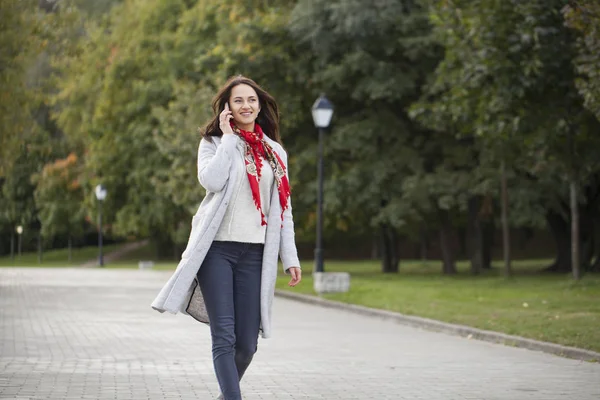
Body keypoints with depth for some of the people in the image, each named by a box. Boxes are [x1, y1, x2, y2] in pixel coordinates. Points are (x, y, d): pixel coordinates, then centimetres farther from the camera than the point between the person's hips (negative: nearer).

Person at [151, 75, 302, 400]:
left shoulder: (275, 152, 16)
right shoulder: (213, 143, 6)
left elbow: (283, 209, 15)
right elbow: (211, 180, -16)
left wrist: (290, 258, 8)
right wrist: (228, 137, -7)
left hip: (255, 253, 3)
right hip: (218, 249, -3)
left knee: (246, 342, 2)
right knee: (224, 337, -10)